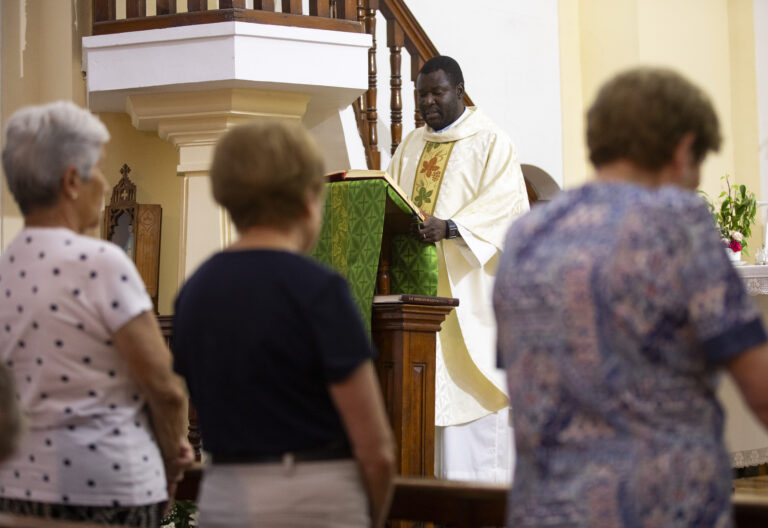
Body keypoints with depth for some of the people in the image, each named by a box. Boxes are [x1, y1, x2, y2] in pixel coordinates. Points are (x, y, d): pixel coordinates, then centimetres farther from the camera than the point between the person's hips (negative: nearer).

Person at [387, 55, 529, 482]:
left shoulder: (490, 142, -2)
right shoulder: (412, 146, 19)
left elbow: (507, 205, -14)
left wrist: (449, 228, -27)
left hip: (467, 288, -6)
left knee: (468, 381, -8)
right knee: (427, 382, 3)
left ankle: (479, 486, -5)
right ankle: (432, 476, 6)